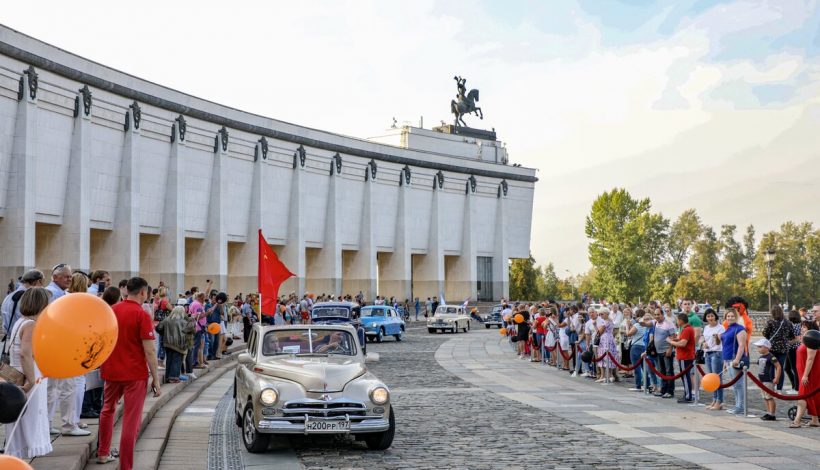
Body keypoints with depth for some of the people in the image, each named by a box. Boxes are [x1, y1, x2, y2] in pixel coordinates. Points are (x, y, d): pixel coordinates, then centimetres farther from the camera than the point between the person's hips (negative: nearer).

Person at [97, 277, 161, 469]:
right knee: (131, 421, -3)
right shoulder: (142, 316, -13)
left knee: (108, 410, 27)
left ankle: (103, 453, 37)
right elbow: (149, 351, -16)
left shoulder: (111, 311, 5)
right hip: (135, 374, -6)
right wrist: (156, 379, -10)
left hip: (111, 371, 6)